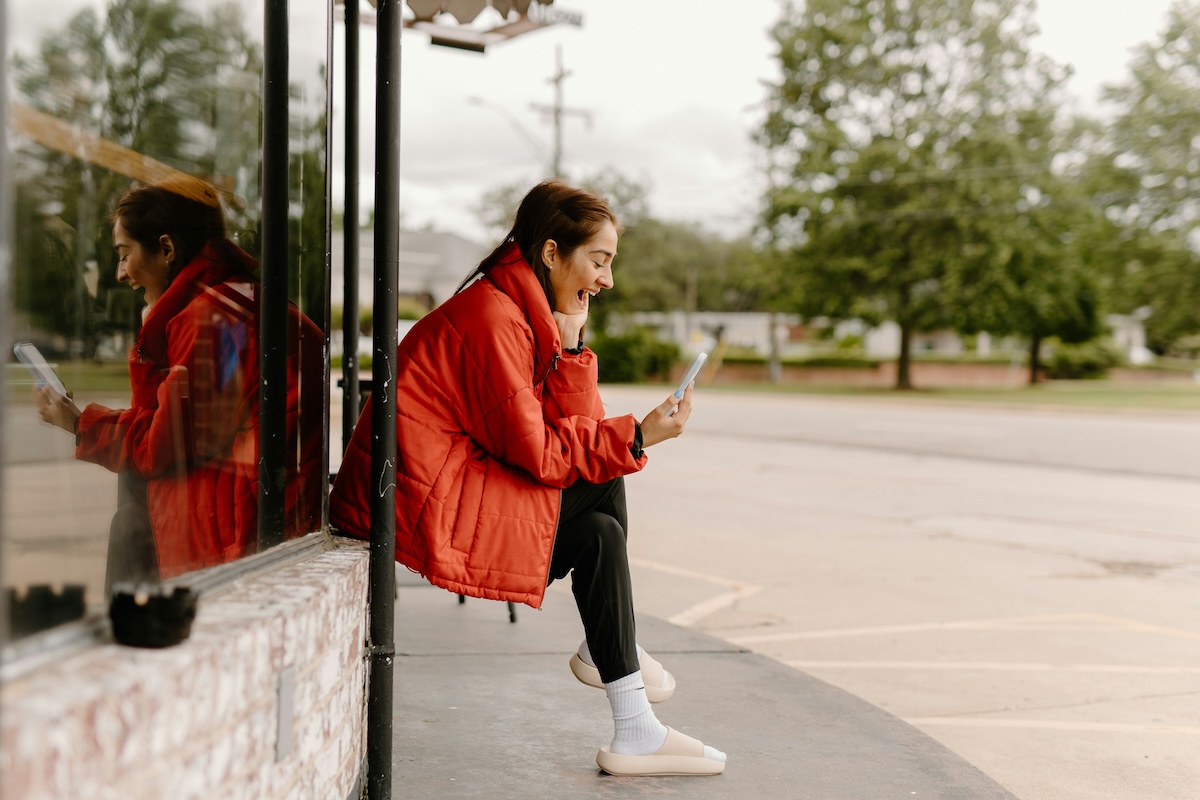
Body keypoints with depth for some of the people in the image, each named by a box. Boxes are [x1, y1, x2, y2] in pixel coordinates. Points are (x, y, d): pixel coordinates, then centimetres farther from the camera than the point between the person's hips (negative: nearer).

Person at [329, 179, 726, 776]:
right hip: (419, 503, -10)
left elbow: (574, 430, 8)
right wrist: (637, 436, -14)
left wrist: (570, 342, -4)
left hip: (448, 489, 10)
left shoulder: (526, 312, 13)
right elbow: (535, 451, -17)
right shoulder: (492, 318, -16)